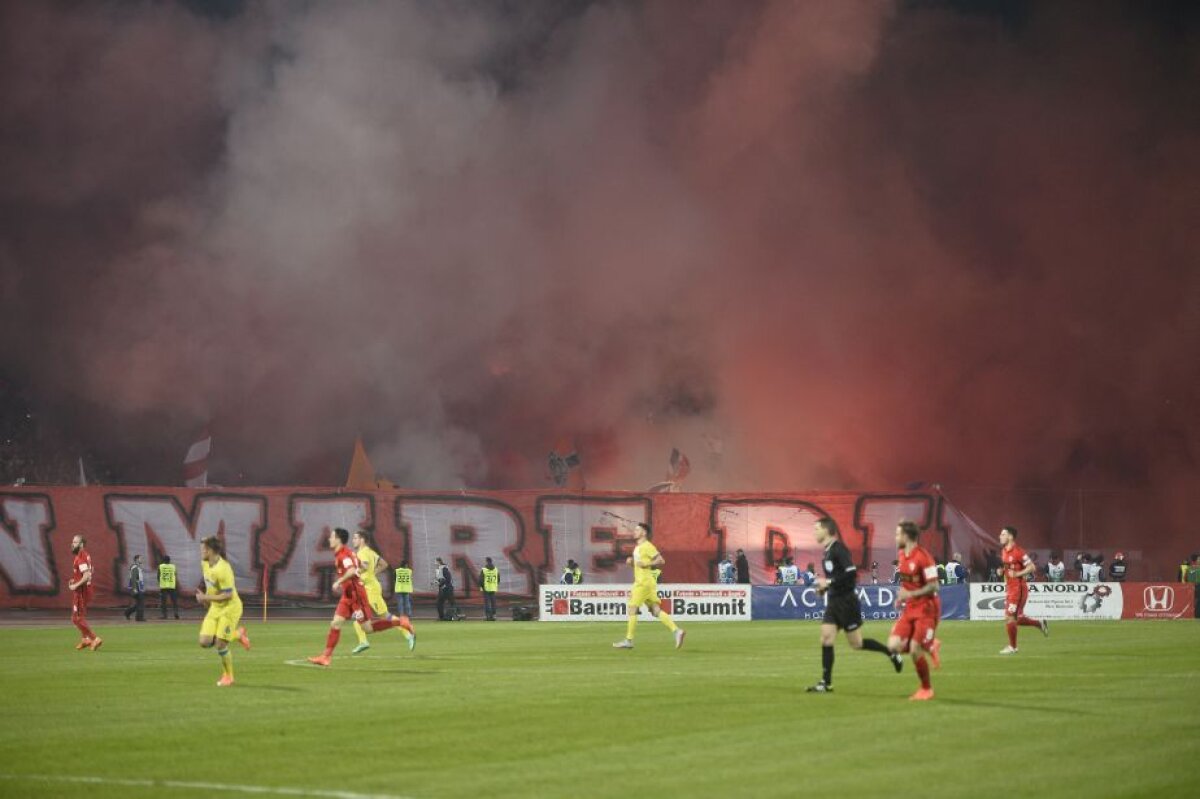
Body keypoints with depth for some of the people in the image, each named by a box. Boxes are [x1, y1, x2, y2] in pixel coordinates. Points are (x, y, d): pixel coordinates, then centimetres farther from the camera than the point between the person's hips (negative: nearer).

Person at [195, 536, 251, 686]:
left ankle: (228, 676, 15)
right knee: (205, 642, -2)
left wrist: (206, 598, -22)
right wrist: (206, 597, 9)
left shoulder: (222, 569, -27)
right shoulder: (205, 564, 1)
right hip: (215, 607, 8)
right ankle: (237, 634, 21)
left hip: (230, 608, -8)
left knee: (220, 646, -8)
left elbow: (228, 595, -25)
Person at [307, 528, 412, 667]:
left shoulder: (344, 554, -16)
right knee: (335, 623, 1)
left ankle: (398, 621, 2)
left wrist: (338, 582, -26)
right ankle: (326, 656, 0)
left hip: (356, 594, -9)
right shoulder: (348, 553, 14)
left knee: (368, 628, -6)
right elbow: (361, 567, 25)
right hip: (348, 595, 9)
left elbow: (352, 571, -33)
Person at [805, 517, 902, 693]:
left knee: (856, 643, 0)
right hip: (833, 602, 9)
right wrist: (824, 586, 8)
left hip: (846, 602, -9)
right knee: (826, 638, -1)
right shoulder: (828, 551, 13)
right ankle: (826, 683, -1)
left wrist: (829, 582, -21)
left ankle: (892, 654, 18)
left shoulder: (838, 549, -16)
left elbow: (851, 572, -25)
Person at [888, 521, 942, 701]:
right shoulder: (902, 555, 8)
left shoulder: (923, 557, -18)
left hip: (926, 609, -8)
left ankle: (926, 689, 9)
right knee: (894, 645, -8)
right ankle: (930, 647, 16)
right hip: (910, 609, 8)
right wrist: (902, 597, 6)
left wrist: (910, 594, -23)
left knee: (915, 650, -11)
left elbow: (933, 586, -19)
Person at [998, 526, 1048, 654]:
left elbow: (1032, 567, -16)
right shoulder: (1004, 551, 10)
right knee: (1017, 619, 11)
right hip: (1009, 588, 9)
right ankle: (1040, 624, 31)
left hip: (1018, 588, -9)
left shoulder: (1018, 552, -16)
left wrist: (1017, 574, -23)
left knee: (1010, 618, -7)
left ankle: (1012, 647, 4)